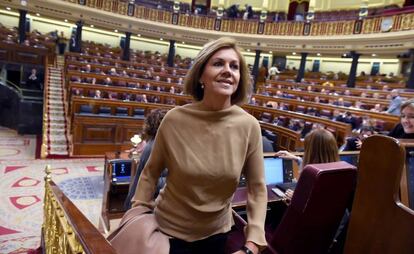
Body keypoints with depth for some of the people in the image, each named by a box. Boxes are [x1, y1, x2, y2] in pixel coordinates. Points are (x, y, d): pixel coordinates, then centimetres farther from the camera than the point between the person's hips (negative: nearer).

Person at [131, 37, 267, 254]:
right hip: (168, 230, -1)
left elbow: (257, 188, -10)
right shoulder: (175, 119, -18)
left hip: (216, 233, 2)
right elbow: (150, 172, -5)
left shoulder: (249, 126, -16)